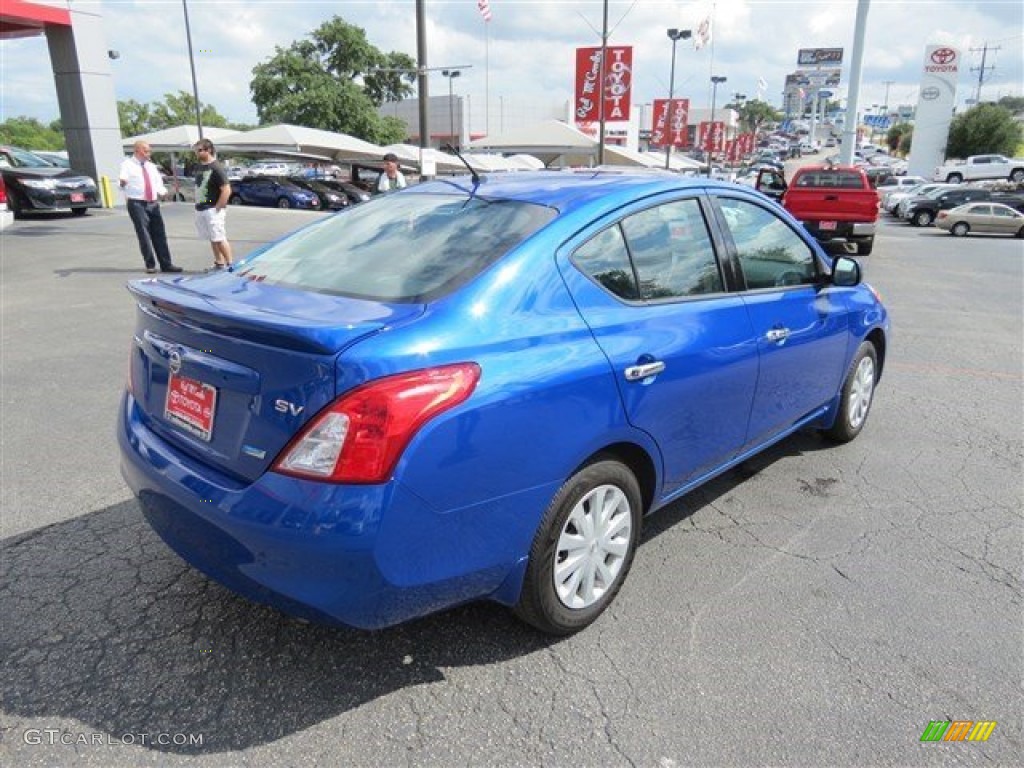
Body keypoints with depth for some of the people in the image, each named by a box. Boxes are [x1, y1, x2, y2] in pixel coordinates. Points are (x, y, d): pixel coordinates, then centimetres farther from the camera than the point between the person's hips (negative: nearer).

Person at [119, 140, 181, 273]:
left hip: (153, 203, 5)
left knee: (159, 235, 3)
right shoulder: (128, 164, 0)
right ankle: (150, 265, 2)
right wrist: (122, 182, -36)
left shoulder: (151, 166, 17)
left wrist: (161, 192, -1)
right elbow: (123, 179, -12)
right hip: (137, 204, -5)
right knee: (143, 235, -5)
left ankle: (166, 264, 6)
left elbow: (158, 181, 21)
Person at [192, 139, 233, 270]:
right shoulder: (198, 168, 13)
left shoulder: (216, 168, -11)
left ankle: (230, 263, -1)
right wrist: (197, 205, 14)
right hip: (200, 210, 8)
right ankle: (219, 264, 18)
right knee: (212, 239, 11)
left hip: (213, 210, -8)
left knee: (219, 239, -8)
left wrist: (217, 208, -17)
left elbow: (226, 190, -17)